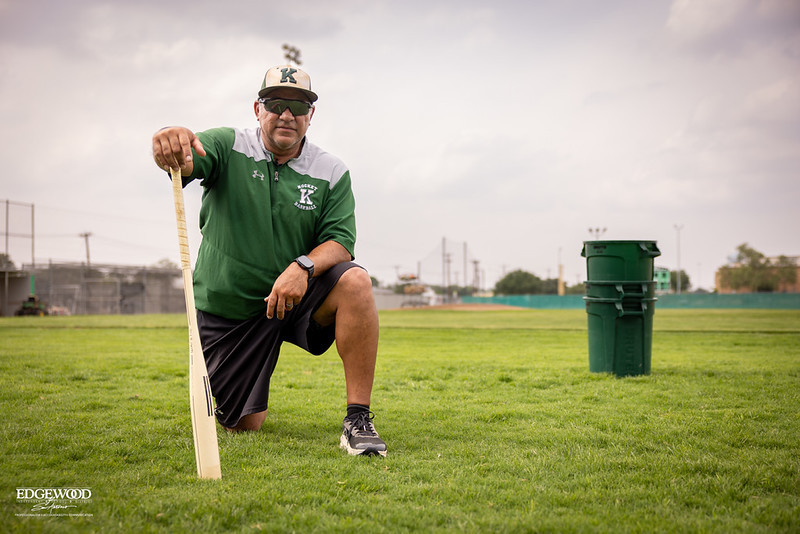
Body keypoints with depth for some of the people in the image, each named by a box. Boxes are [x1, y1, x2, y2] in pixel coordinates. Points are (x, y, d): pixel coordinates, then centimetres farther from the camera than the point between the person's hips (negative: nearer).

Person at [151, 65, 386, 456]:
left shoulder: (332, 173, -3)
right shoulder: (227, 147, -7)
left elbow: (340, 242, -11)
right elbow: (183, 160, -28)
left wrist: (304, 266, -33)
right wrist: (170, 141, -54)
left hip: (296, 296, 1)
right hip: (227, 310, -1)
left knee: (355, 281, -30)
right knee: (244, 425, -1)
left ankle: (358, 419, -26)